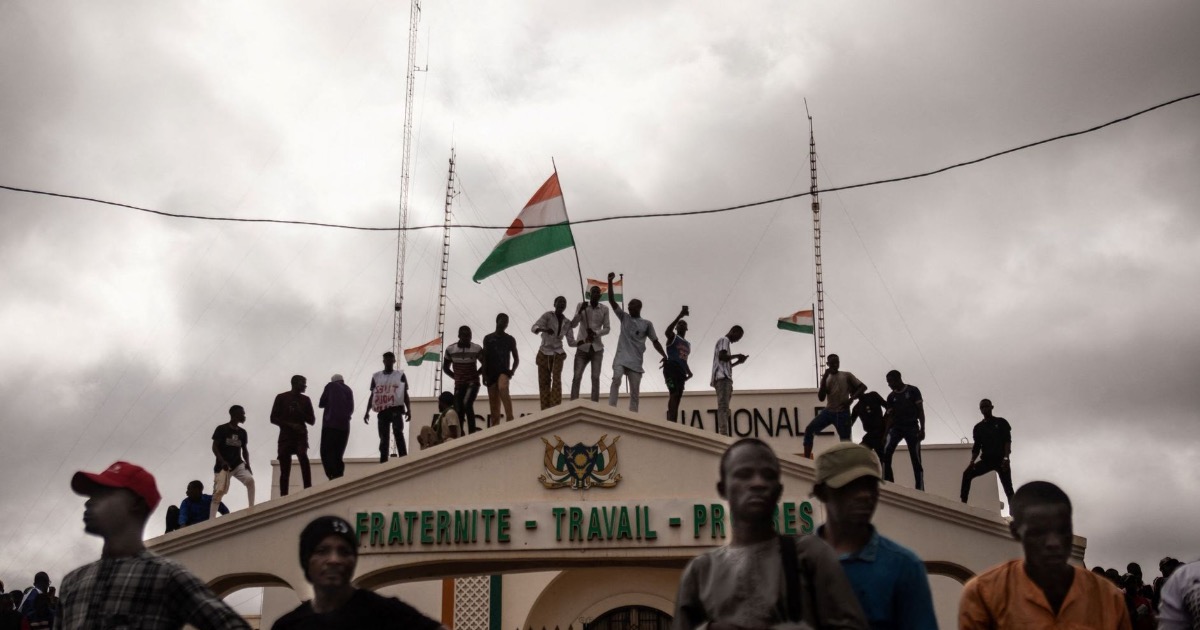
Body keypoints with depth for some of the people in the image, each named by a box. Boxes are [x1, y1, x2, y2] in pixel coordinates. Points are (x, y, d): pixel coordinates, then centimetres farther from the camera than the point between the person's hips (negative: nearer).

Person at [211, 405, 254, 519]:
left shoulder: (242, 432, 10)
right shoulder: (221, 429, -5)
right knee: (219, 491, -8)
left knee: (250, 480, -20)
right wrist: (222, 461, -20)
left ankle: (252, 508, -16)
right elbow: (214, 447, -7)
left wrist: (247, 463, 0)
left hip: (238, 464, 4)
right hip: (223, 465, -4)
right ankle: (212, 518, -3)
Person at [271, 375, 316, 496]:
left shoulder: (305, 400, 13)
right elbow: (273, 418, 0)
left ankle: (308, 489, -36)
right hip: (286, 435, 0)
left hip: (301, 435, 0)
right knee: (285, 470, -3)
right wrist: (290, 425, -14)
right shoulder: (281, 398, 6)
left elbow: (312, 421, 12)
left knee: (303, 456, -28)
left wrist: (300, 412, -6)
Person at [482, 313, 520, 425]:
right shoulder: (488, 338, 9)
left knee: (503, 388, -34)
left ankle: (510, 418, -41)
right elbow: (484, 358, 6)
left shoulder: (510, 339, 9)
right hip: (491, 372, 2)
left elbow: (516, 358, 14)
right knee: (494, 404, 0)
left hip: (504, 370, -2)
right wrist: (484, 375, -2)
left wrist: (512, 371, -2)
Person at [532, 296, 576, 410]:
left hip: (558, 354, 2)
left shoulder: (567, 323, 6)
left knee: (556, 379, -15)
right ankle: (546, 410, 5)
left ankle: (556, 408, -22)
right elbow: (534, 327, -20)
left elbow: (571, 342, 7)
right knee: (544, 382, -1)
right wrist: (545, 330, -41)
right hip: (544, 353, -2)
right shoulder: (548, 315, -5)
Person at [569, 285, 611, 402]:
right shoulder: (581, 305, 2)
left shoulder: (604, 309, 4)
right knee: (576, 376, -7)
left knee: (595, 377, -4)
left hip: (597, 348, 1)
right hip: (582, 347, -1)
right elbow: (573, 324, -3)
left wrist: (596, 333, -16)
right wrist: (580, 311, -19)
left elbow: (607, 328, 3)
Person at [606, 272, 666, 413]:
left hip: (636, 362, 1)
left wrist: (665, 356, -4)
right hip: (621, 358, -1)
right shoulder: (624, 317, 12)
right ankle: (611, 409, -31)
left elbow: (655, 342, 10)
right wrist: (610, 282, -7)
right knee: (616, 379, -27)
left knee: (635, 392, 0)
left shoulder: (647, 324, 10)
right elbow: (612, 301, 4)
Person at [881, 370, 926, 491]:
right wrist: (885, 432, -1)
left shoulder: (913, 391, -1)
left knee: (916, 459, -5)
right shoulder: (891, 396, 9)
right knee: (886, 452, -20)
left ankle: (920, 489, -2)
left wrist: (922, 429, -11)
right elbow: (890, 416, 10)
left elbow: (920, 411, -2)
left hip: (911, 427, -3)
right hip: (896, 427, 3)